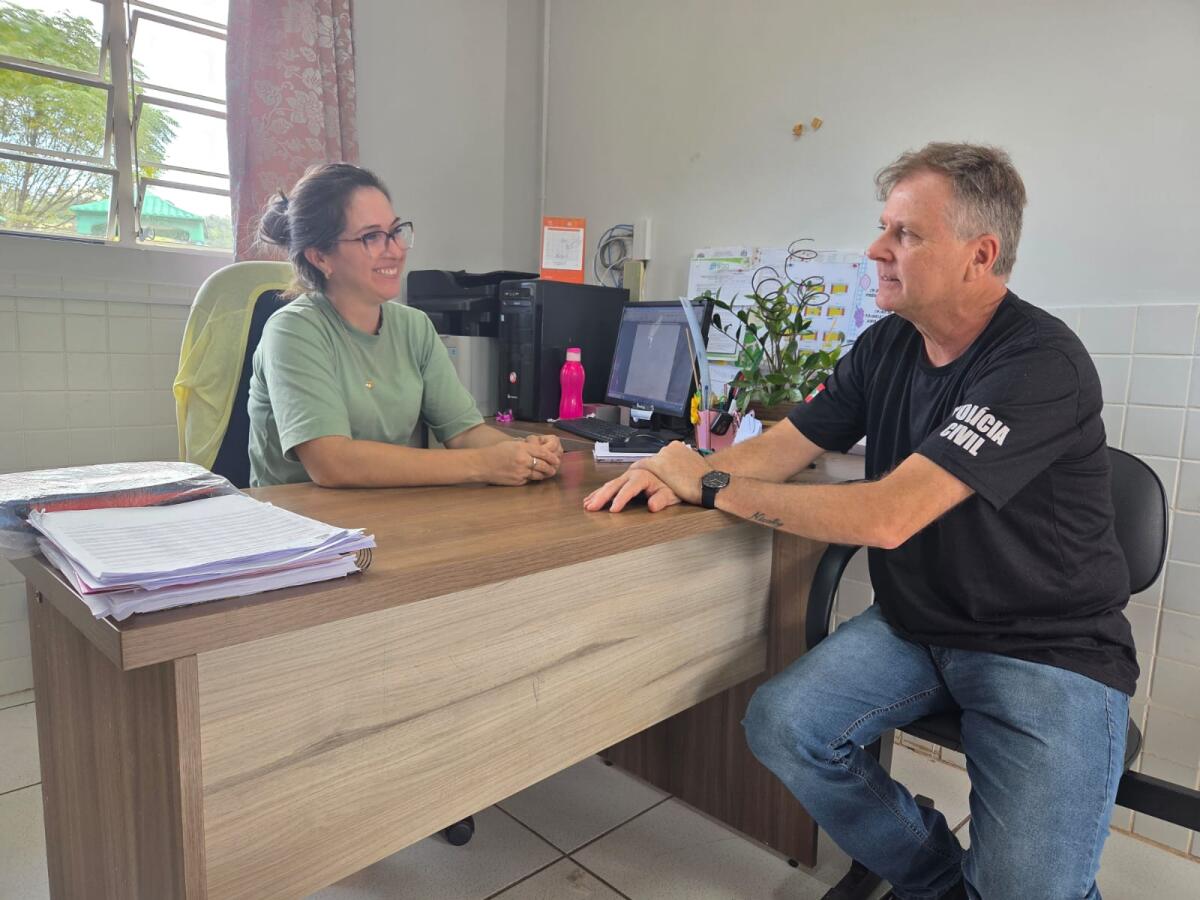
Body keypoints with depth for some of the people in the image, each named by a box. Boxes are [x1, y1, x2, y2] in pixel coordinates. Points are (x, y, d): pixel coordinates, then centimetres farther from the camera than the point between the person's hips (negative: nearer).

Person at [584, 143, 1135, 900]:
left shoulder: (1042, 364, -22)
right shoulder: (887, 345, 0)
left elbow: (886, 516, -31)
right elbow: (784, 446, 3)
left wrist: (711, 486, -23)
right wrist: (680, 474, -16)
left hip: (1050, 647, -5)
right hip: (915, 625, 6)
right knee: (780, 724, -13)